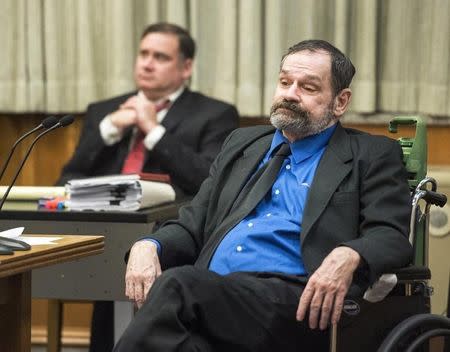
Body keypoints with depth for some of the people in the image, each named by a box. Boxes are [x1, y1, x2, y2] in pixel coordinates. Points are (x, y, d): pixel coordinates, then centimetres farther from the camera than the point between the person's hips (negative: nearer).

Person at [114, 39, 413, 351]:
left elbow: (393, 236, 0)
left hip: (294, 303, -4)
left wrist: (347, 257, -23)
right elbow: (192, 226, 26)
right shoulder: (242, 143, 28)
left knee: (178, 286, -32)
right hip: (209, 295, 4)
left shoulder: (372, 156, 14)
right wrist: (148, 246, 2)